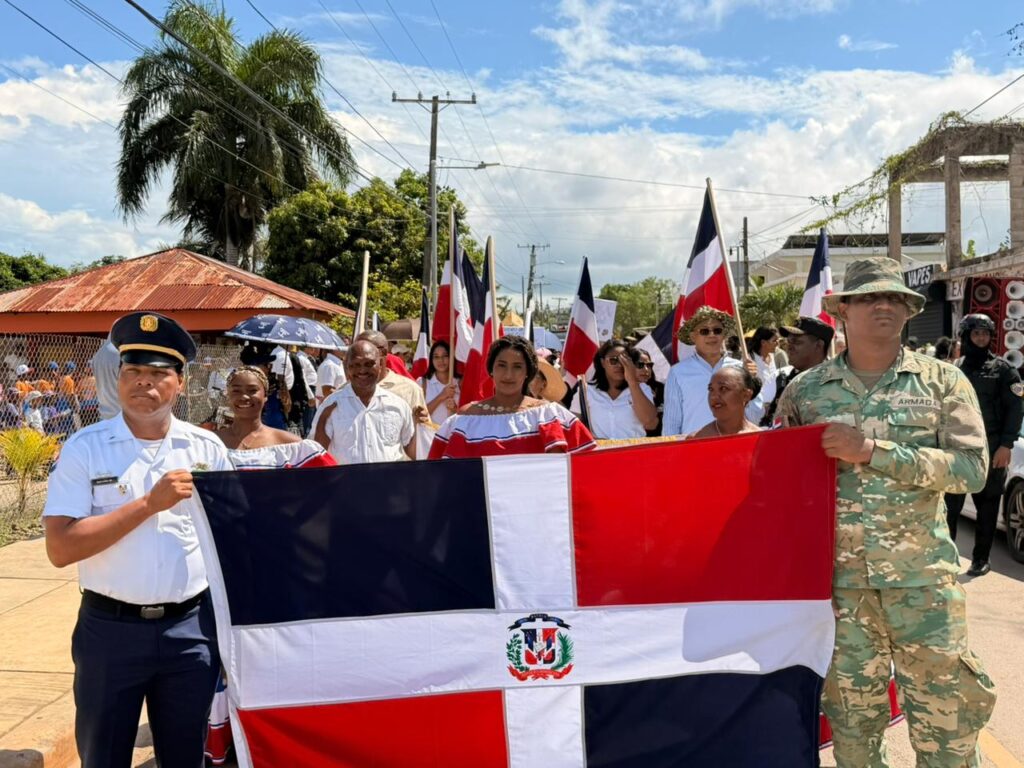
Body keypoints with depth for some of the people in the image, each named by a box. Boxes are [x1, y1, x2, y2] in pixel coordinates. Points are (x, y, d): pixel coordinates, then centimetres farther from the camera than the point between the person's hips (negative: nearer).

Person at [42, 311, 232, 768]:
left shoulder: (207, 448, 1)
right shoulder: (85, 448, -6)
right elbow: (60, 548, -15)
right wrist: (150, 502, -20)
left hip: (192, 627, 2)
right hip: (111, 628, -1)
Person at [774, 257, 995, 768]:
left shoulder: (943, 382, 2)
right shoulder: (805, 391, 6)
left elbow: (972, 469, -9)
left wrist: (873, 450, -16)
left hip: (922, 577, -1)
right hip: (838, 578, 1)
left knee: (946, 719, 5)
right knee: (851, 718, 11)